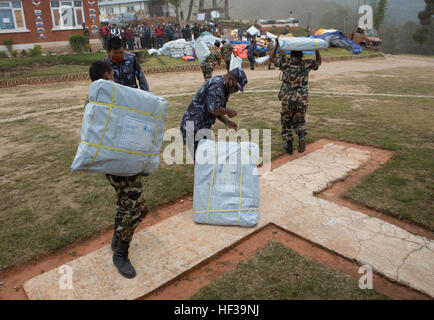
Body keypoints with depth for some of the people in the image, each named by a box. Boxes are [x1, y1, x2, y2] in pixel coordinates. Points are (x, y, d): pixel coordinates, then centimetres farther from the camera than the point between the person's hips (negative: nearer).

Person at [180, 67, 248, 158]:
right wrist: (228, 111, -10)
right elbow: (213, 109, -27)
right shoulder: (216, 85, -18)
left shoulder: (224, 89, 13)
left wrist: (227, 122, 3)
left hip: (203, 127, 10)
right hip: (194, 126, -10)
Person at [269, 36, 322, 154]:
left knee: (286, 121, 16)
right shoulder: (306, 64, 1)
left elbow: (271, 58, 12)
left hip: (288, 98, -2)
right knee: (299, 121, 19)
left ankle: (289, 145, 17)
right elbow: (318, 62, 23)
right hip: (302, 99, 2)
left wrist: (277, 45, 14)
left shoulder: (285, 62, -4)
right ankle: (302, 136, -10)